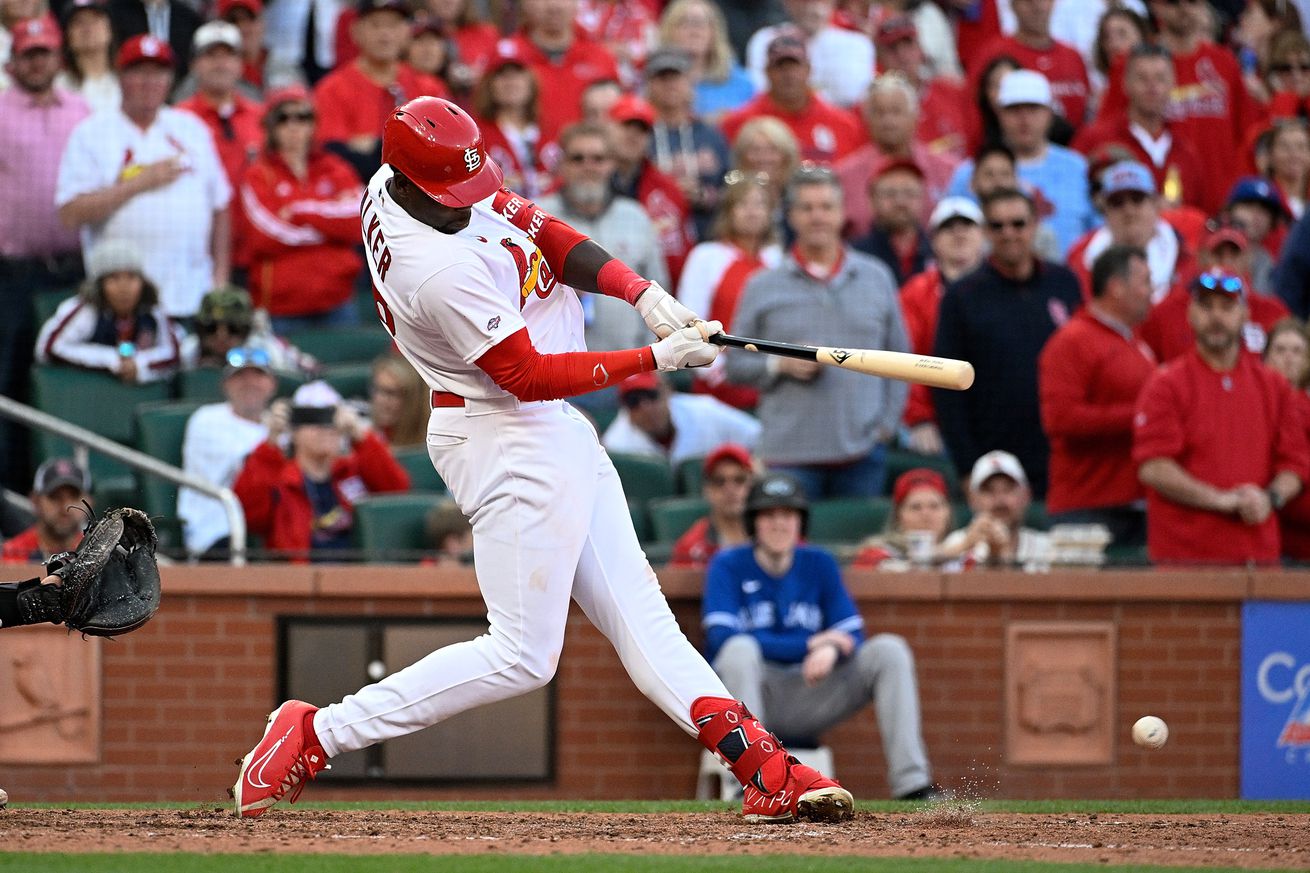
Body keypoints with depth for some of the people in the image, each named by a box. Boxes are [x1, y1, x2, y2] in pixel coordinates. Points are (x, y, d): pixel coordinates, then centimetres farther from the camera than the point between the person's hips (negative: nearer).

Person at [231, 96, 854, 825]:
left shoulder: (397, 182, -2)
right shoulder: (439, 270, -29)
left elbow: (539, 231, 6)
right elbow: (528, 376, -23)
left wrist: (644, 293, -6)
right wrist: (657, 359, -20)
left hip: (553, 430, 10)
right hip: (513, 444, -10)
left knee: (635, 608, 7)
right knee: (522, 656, -6)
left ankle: (764, 769, 5)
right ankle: (314, 737, -3)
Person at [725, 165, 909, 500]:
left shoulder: (876, 278, 11)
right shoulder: (764, 287, 6)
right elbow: (735, 364, 7)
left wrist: (888, 423, 4)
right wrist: (780, 365, -11)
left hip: (863, 450, 2)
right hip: (791, 455, -2)